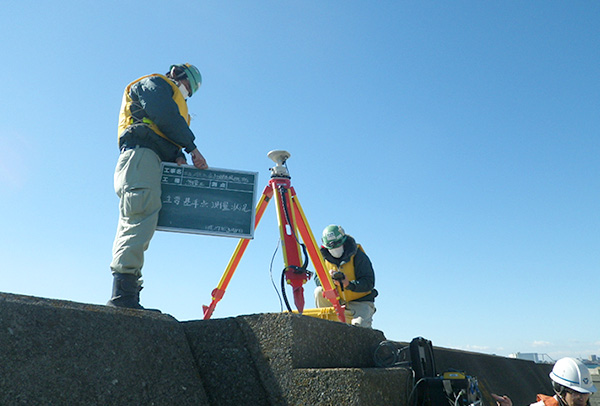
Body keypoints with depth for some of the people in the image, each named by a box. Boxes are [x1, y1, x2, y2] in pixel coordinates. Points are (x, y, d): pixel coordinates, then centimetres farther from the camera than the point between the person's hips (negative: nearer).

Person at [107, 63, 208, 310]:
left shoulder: (172, 100, 39)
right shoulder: (155, 83, 16)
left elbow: (169, 141, 23)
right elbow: (165, 116, -5)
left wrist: (178, 156, 1)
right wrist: (191, 147, -5)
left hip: (151, 162, 9)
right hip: (141, 154, -9)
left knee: (133, 225, -3)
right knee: (141, 219, -23)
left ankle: (124, 298, -9)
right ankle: (123, 293, -31)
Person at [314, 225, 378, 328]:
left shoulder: (359, 257, -15)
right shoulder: (325, 258, -1)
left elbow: (369, 283, -21)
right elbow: (318, 279, -4)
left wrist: (349, 284, -37)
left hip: (361, 302, -4)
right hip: (339, 301, 4)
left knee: (358, 325, -29)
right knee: (319, 292, -20)